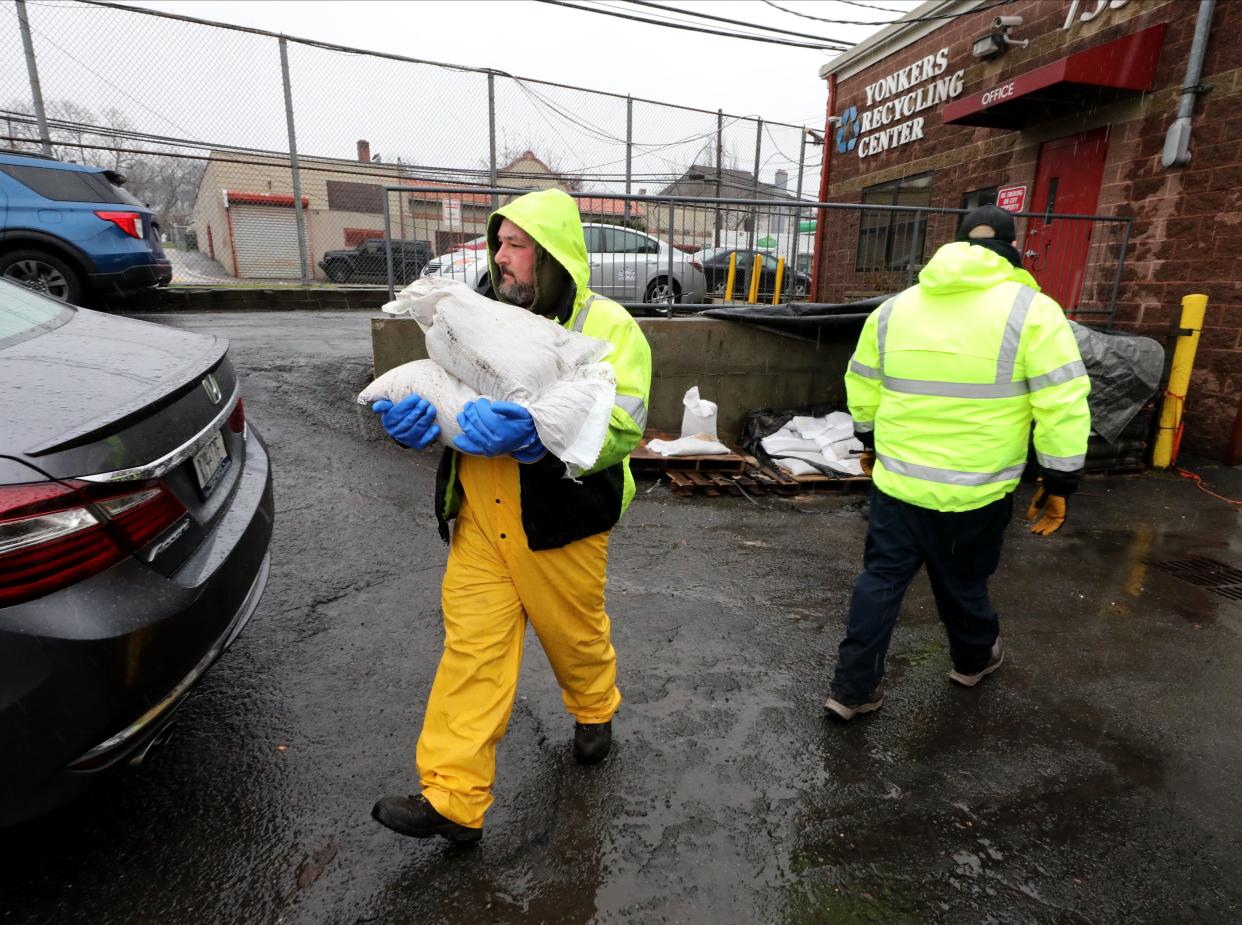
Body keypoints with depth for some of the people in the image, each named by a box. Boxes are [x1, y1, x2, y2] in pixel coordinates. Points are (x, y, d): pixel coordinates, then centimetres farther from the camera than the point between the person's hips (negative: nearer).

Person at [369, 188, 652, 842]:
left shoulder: (607, 325, -7)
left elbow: (619, 427, -20)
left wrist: (535, 432, -34)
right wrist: (413, 412, -11)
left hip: (559, 525, -4)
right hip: (481, 524, 4)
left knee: (576, 635, 17)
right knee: (471, 648, 5)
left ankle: (594, 713, 49)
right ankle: (451, 797, 17)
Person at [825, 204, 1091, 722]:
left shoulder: (894, 308, 5)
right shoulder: (1032, 310, -8)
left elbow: (861, 389, 12)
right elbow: (1064, 408, -11)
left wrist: (870, 444, 26)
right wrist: (1060, 484, -1)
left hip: (897, 480, 3)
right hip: (976, 489, -2)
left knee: (881, 580, 12)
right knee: (963, 582, 19)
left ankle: (852, 688, 16)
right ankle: (973, 659, 47)